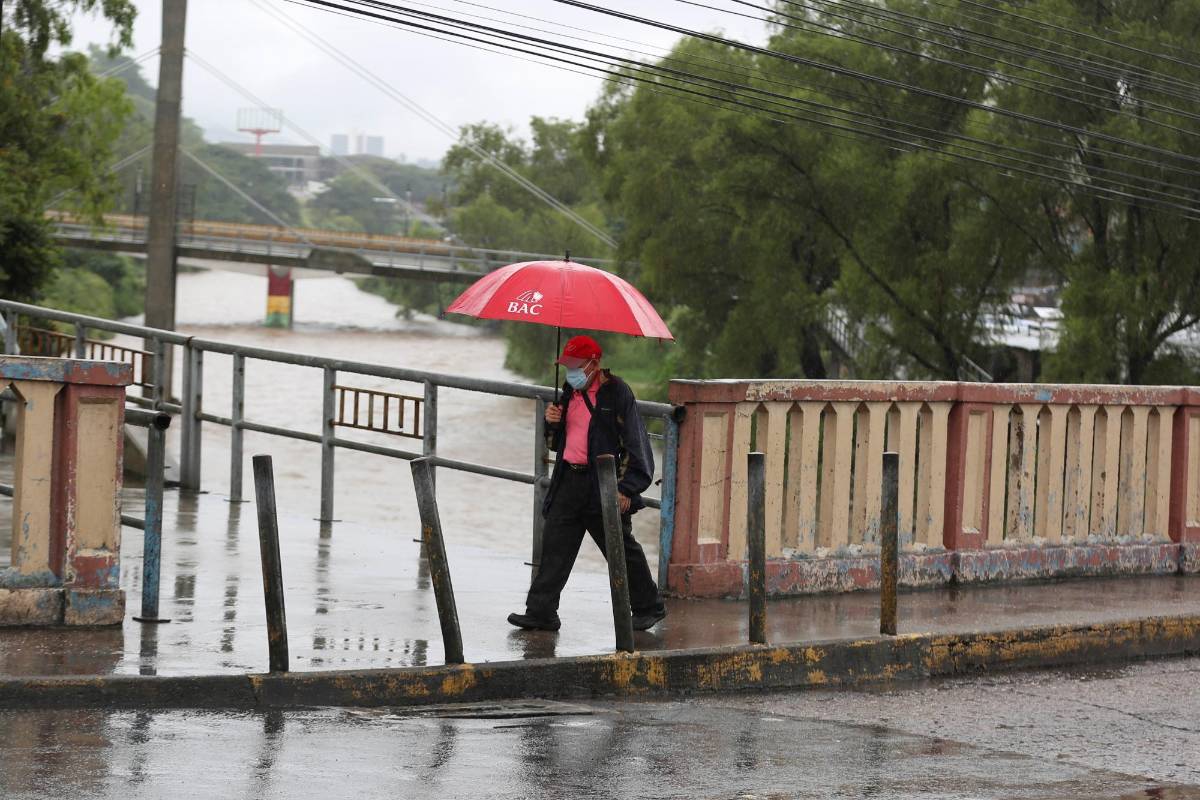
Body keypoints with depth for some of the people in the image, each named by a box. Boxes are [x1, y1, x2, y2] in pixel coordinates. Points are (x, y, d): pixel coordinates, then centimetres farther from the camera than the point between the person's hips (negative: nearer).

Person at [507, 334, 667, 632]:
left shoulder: (617, 393, -8)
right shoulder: (570, 392, 14)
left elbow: (635, 443, -10)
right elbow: (557, 440, 24)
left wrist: (626, 488, -15)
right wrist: (551, 422, 1)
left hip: (603, 484, -6)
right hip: (569, 480, 6)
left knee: (622, 550, 5)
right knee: (555, 545, -1)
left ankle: (648, 607, 20)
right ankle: (541, 613, -1)